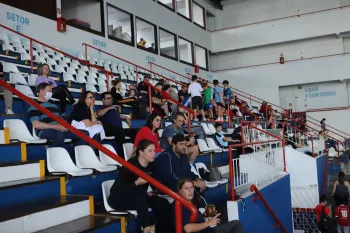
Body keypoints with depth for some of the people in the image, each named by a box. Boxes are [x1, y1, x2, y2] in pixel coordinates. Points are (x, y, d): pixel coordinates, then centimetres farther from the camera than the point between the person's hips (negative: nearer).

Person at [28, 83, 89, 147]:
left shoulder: (52, 103, 28)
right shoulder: (34, 106, 3)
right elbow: (36, 124, -10)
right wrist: (56, 126, -16)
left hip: (59, 130, 8)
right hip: (45, 131, -8)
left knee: (85, 133, -9)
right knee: (59, 134, -43)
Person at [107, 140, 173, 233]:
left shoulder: (151, 165, -5)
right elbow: (114, 190, -27)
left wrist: (149, 192, -3)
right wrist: (136, 183, -32)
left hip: (138, 198, 6)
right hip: (119, 199, -6)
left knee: (163, 203, -15)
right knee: (140, 194, -36)